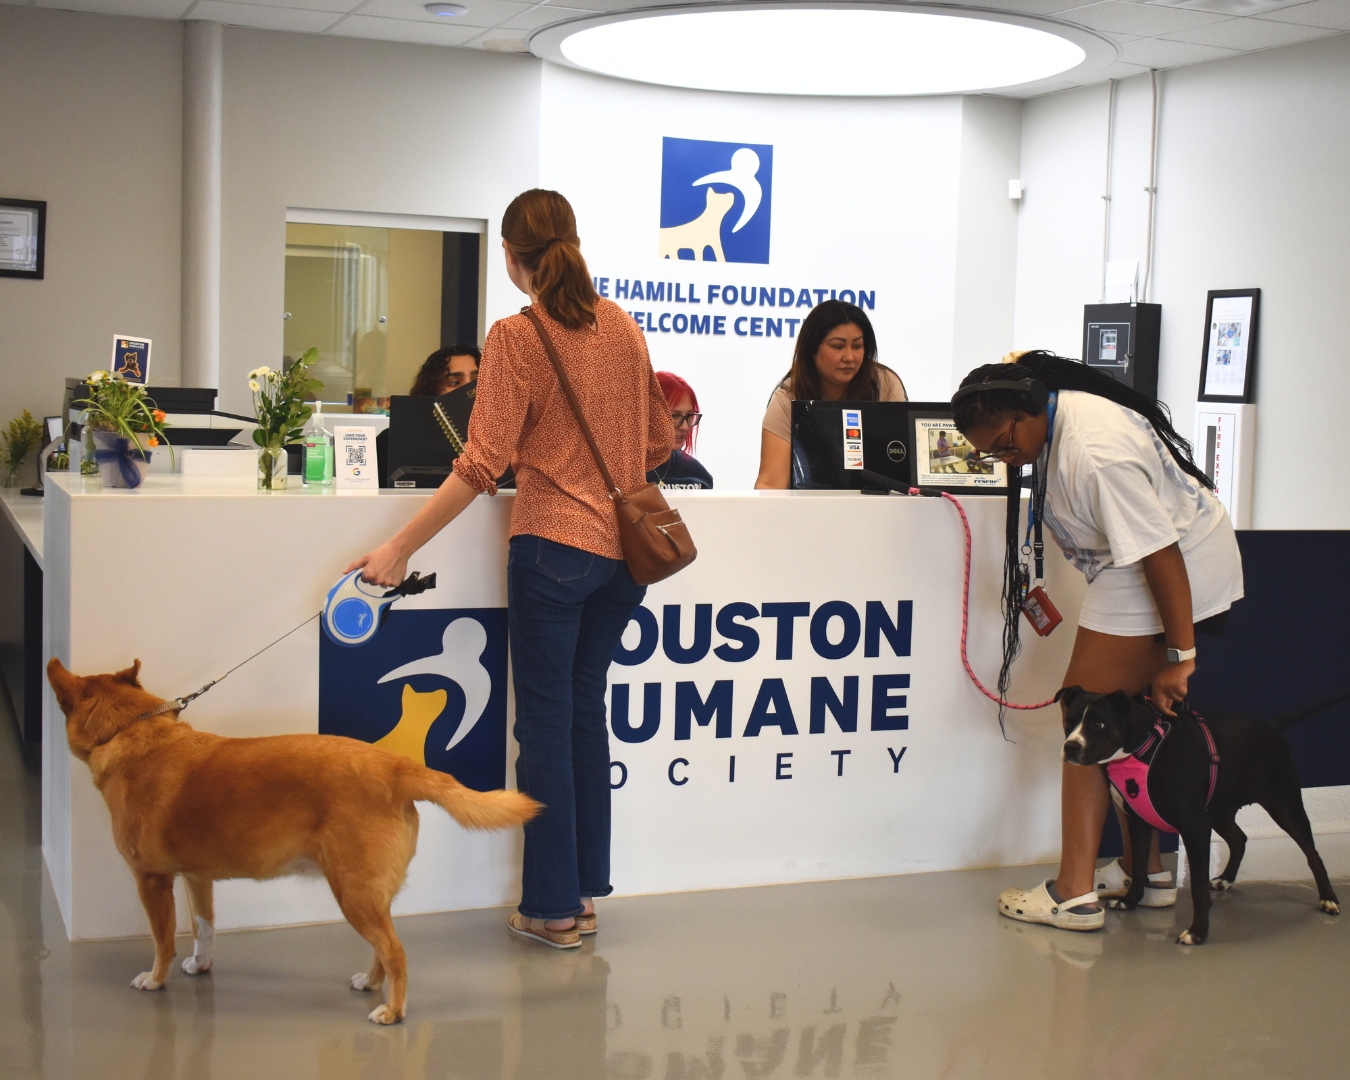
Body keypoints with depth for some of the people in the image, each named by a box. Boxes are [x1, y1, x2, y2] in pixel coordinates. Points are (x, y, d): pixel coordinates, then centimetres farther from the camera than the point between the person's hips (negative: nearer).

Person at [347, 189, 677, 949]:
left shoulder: (517, 338, -11)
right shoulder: (624, 327, 7)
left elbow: (482, 466, -17)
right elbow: (660, 441, 14)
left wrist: (400, 549, -15)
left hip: (555, 544, -6)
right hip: (623, 547, 6)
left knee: (545, 720, 4)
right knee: (587, 708, 16)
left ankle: (552, 908, 11)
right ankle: (587, 891, 22)